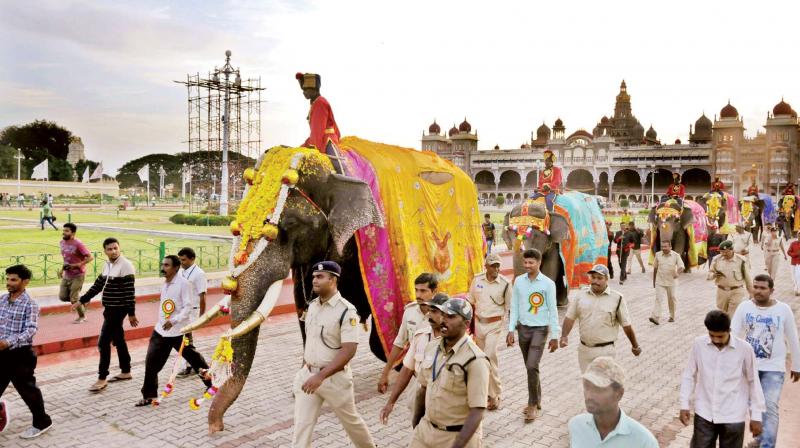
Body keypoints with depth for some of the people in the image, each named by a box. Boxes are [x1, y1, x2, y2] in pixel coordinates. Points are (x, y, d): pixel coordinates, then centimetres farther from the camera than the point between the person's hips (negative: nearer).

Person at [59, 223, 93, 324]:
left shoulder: (78, 244, -22)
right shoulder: (62, 243, 2)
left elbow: (90, 257, -23)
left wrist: (77, 265, -27)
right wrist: (63, 268, 9)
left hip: (77, 275, -7)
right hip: (67, 274, 7)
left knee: (73, 298, -3)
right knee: (62, 297, 5)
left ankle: (82, 316, 19)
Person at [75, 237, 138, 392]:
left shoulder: (125, 266, -17)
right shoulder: (108, 265, 10)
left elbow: (130, 291, -19)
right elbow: (97, 286, 18)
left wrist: (131, 313, -20)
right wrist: (81, 301, 15)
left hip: (118, 309, -9)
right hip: (110, 309, 9)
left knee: (103, 343, -7)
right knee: (118, 340, 15)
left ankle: (102, 379, 0)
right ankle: (126, 372, 26)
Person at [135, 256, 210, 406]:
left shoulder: (183, 284, -15)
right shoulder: (164, 284, 9)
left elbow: (188, 307, -20)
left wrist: (174, 321, -29)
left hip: (179, 331, -6)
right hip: (161, 330, 7)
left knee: (194, 358, 8)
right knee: (151, 362, -2)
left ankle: (212, 382, 28)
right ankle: (149, 395, 8)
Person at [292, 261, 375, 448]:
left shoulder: (346, 311, -17)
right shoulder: (312, 306, 5)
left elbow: (348, 351, -23)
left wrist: (321, 376, -29)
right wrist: (303, 369, 16)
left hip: (334, 377, -5)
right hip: (308, 375, 5)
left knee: (350, 420, 15)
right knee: (301, 424, 2)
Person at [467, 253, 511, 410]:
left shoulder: (505, 284, -11)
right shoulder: (477, 280, -2)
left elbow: (508, 307, -3)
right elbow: (471, 303, 8)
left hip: (494, 325, -4)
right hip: (479, 323, 4)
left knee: (490, 357, -12)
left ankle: (495, 395, 0)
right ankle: (488, 389, 30)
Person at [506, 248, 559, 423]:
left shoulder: (548, 284, -9)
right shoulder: (518, 281, 1)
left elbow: (553, 310, -6)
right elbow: (514, 307, 6)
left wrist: (554, 336, -7)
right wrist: (511, 330, 1)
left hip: (540, 329, -4)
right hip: (523, 328, 4)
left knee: (532, 366, -13)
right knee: (530, 367, 12)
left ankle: (533, 405, 3)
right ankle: (536, 402, 27)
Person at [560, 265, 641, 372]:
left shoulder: (617, 298, -6)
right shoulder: (581, 295, 2)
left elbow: (626, 325, 0)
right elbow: (570, 317, 5)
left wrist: (635, 346, 9)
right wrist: (564, 336, -8)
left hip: (605, 350, -4)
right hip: (584, 349, 4)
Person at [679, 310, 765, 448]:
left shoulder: (744, 349, -12)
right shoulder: (698, 344, -8)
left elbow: (753, 382, -1)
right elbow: (689, 375, 3)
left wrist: (756, 416, 2)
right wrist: (684, 404, 0)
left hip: (733, 416, -1)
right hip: (704, 413, 1)